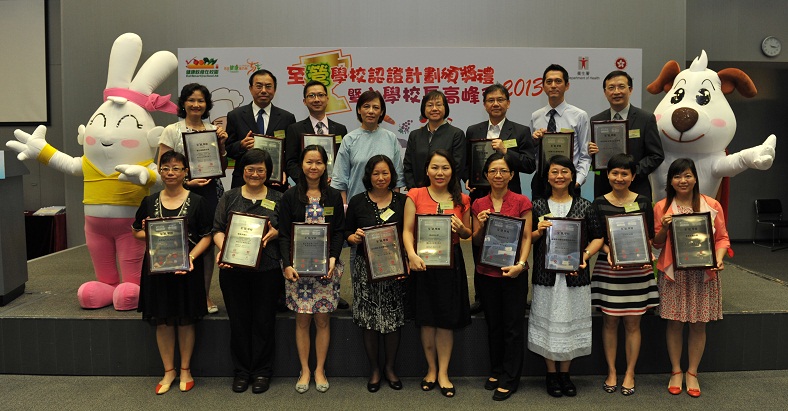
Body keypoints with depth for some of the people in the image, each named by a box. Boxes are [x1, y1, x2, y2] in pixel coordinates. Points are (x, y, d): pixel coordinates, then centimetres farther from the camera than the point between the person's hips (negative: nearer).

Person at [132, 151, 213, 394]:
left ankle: (185, 370, 24)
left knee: (185, 320, 7)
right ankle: (169, 371, 23)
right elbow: (137, 232, 13)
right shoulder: (149, 202, 6)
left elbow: (206, 236, -3)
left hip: (187, 268, -2)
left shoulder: (196, 202, -2)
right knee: (162, 321, 8)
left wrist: (191, 257, -19)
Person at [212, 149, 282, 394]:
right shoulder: (229, 197, 10)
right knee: (238, 321, 7)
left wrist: (275, 233, -13)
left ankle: (262, 371, 19)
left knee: (264, 321, 4)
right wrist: (223, 250, -14)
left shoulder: (277, 199, 8)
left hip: (267, 270, -1)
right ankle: (241, 371, 22)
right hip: (233, 269, 1)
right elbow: (218, 229, 5)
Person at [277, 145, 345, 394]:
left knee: (323, 319, 5)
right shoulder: (290, 197, 3)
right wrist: (287, 264, -13)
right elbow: (283, 234, 0)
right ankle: (305, 370, 18)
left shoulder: (334, 197, 6)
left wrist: (333, 259, -11)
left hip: (326, 267, 1)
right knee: (302, 320, 5)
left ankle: (320, 370, 19)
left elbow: (339, 232, 4)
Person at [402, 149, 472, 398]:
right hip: (423, 262, -1)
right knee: (427, 319, 7)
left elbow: (467, 234, 15)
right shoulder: (415, 196, -1)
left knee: (447, 320, 4)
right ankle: (431, 369, 24)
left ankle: (443, 372, 17)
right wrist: (412, 255, -22)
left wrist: (461, 228, -8)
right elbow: (407, 230, -6)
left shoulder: (462, 200, 6)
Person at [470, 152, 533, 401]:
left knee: (512, 326, 2)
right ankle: (496, 371, 30)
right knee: (493, 325, 15)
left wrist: (520, 264, -19)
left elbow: (527, 237, -6)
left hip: (514, 273, -3)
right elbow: (476, 242, 9)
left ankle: (509, 380, 13)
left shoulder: (522, 202, -2)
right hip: (486, 273, 3)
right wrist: (480, 226, -11)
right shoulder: (479, 205, 6)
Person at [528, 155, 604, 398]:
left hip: (575, 275, 1)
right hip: (546, 275, 0)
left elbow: (598, 237, 7)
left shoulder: (585, 206, 6)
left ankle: (565, 373, 24)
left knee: (571, 322, 7)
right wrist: (539, 232, -11)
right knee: (548, 323, 5)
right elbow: (526, 239, 8)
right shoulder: (537, 206, 5)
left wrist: (586, 254, -9)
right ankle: (551, 373, 21)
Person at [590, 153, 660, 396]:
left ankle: (630, 374, 19)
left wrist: (646, 255, -14)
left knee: (632, 323, 6)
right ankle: (611, 372, 19)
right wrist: (609, 252, -18)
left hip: (637, 269, 0)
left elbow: (650, 236, 5)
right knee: (609, 321, 6)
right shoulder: (599, 203, 1)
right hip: (607, 269, 0)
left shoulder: (643, 202, 2)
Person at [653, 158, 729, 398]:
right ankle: (676, 371, 20)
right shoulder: (662, 207, 3)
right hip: (673, 273, 0)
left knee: (699, 324, 6)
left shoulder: (712, 205, 2)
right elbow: (656, 243, 7)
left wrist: (719, 258, -11)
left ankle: (692, 373, 22)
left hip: (703, 273, 0)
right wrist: (664, 228, -12)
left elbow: (722, 237, 6)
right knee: (674, 323, 4)